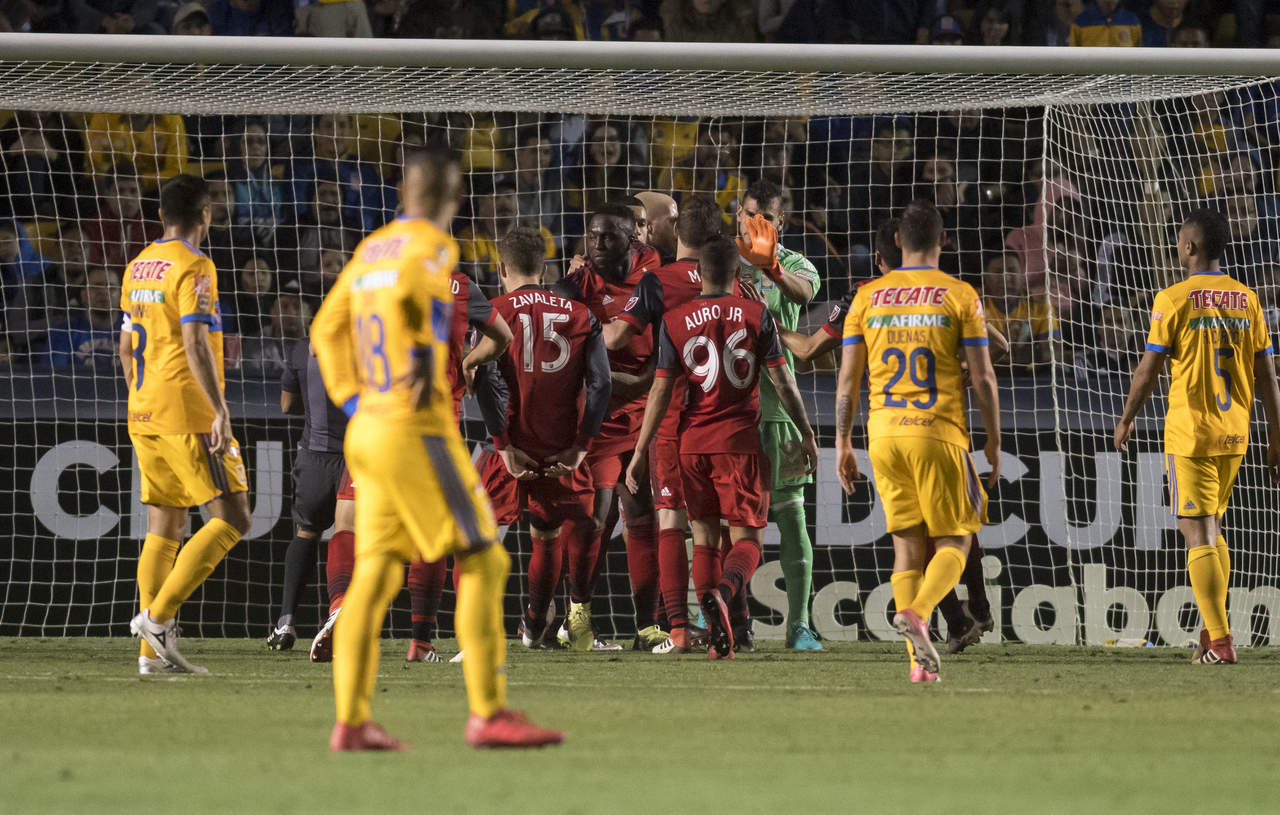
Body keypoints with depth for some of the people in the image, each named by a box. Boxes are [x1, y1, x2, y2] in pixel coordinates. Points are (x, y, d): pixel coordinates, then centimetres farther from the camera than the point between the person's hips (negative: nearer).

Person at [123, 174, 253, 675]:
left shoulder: (138, 267, 14)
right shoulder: (193, 267, -11)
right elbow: (194, 344, -19)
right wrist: (220, 411, -20)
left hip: (144, 414, 9)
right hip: (188, 413, -9)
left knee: (165, 527, 9)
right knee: (231, 519, -5)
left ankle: (153, 652, 3)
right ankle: (157, 616, -15)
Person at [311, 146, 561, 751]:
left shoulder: (370, 249, 15)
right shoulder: (432, 245, -9)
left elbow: (327, 329, 20)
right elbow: (410, 290, -31)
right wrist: (426, 355, -17)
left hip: (366, 430, 8)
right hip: (416, 432, -8)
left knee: (375, 576, 8)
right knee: (483, 564, -4)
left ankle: (350, 721, 3)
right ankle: (488, 713, -9)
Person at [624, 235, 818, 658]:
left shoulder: (675, 321, 1)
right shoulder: (755, 314, -1)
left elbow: (660, 391, 0)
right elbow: (782, 382, 0)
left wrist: (640, 452, 4)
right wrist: (806, 433, 11)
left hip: (693, 444, 2)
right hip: (741, 441, -2)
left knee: (704, 540, 10)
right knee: (747, 539, 2)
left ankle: (717, 637, 0)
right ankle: (724, 591, -31)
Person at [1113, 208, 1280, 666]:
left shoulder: (1173, 299, -9)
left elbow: (1148, 370, -7)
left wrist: (1126, 420, 9)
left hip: (1190, 434, -5)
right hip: (1235, 433, 5)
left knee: (1198, 536, -3)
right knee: (1210, 530, 20)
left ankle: (1220, 642, -9)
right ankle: (1213, 627, 19)